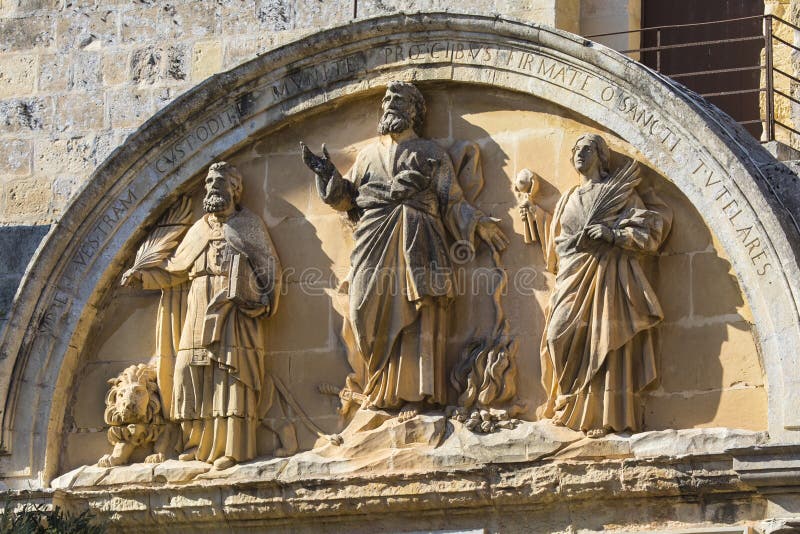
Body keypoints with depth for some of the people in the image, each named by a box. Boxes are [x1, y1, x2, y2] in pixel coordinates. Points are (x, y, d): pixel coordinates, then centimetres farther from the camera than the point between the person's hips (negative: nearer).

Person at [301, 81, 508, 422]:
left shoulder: (431, 154, 15)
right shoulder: (368, 155, 23)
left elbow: (452, 203, 10)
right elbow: (347, 198, 19)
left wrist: (478, 224, -2)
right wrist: (327, 175, 6)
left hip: (417, 243, -3)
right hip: (375, 245, 3)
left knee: (415, 316, -11)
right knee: (373, 314, -7)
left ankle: (413, 394, -15)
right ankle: (377, 391, -5)